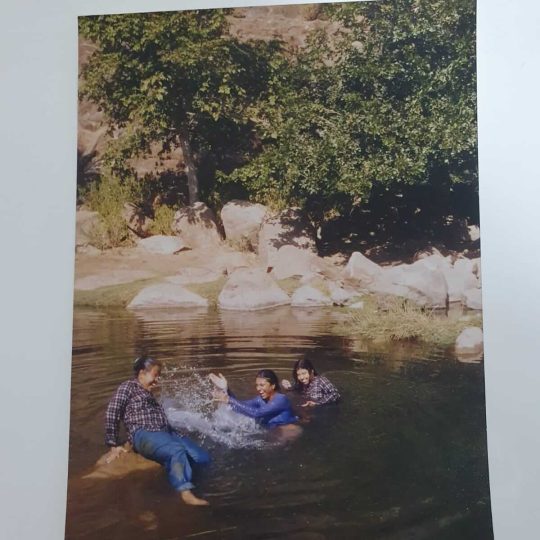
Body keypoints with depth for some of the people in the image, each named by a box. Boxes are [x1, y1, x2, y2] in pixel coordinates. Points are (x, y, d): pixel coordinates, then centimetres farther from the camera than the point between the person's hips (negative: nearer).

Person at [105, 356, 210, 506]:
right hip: (144, 435, -8)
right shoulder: (128, 387, 9)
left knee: (203, 458, -11)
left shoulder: (148, 394, 33)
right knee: (177, 451, -37)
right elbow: (112, 414, -1)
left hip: (165, 433, 8)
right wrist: (113, 445, -4)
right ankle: (185, 492, -45)